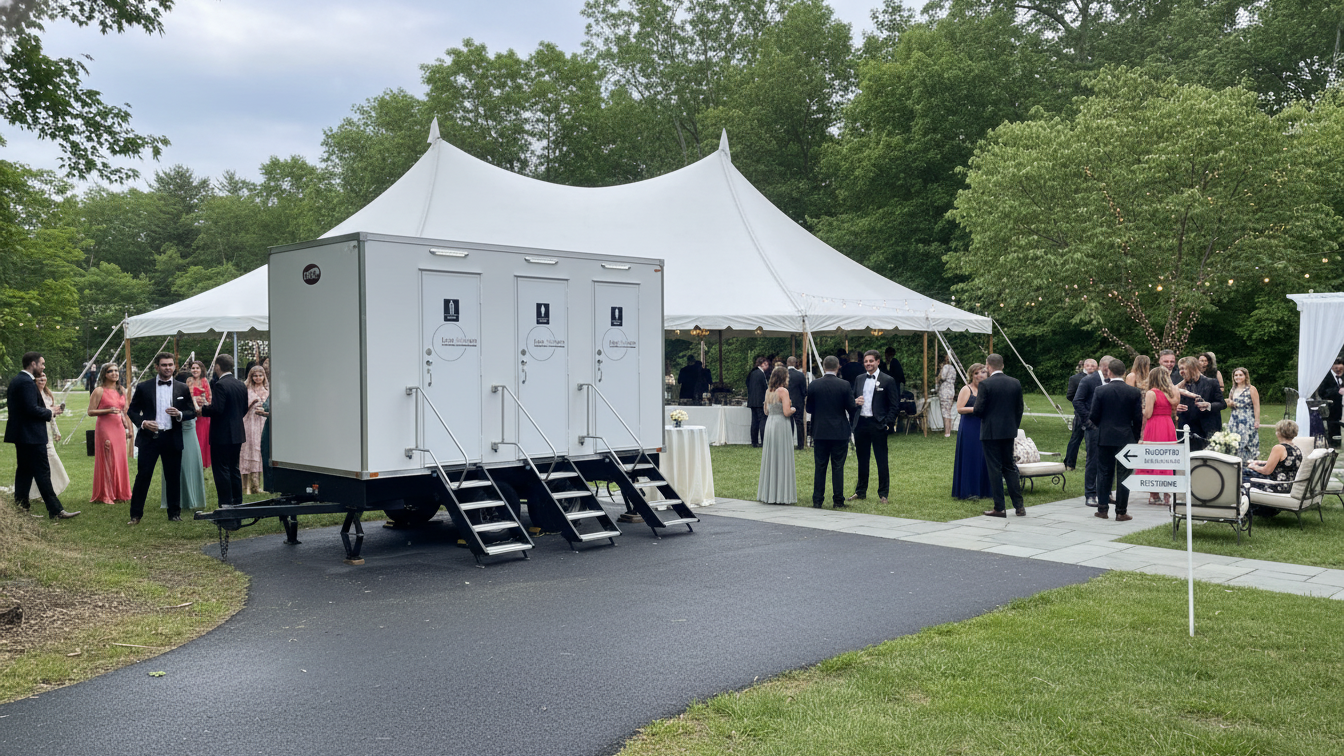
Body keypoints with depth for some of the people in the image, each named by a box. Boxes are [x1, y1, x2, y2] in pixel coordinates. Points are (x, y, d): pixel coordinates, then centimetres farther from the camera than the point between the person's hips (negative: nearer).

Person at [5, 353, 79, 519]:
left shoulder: (16, 380, 14)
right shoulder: (27, 382, -18)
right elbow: (32, 409, -25)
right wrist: (51, 412, -8)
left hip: (20, 434, 11)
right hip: (31, 435, -11)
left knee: (24, 471, 16)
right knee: (42, 472, -8)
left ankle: (20, 504, 20)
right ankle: (55, 510, -7)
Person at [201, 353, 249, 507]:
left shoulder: (220, 385, -16)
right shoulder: (241, 385, 9)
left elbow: (217, 409, -24)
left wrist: (202, 410, -8)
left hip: (222, 435, -8)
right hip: (237, 433, 8)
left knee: (221, 470, -2)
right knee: (234, 469, 15)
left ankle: (226, 504, -2)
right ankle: (237, 502, 18)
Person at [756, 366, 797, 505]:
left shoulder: (768, 392, 9)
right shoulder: (783, 391, -12)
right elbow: (786, 412, -18)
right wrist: (793, 409, 3)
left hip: (770, 424, 7)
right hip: (781, 426, -7)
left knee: (771, 458, 12)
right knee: (782, 458, -2)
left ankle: (768, 493, 15)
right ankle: (781, 494, 0)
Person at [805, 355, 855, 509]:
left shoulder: (814, 385, -4)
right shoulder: (844, 385, -8)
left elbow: (809, 409, 3)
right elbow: (851, 408, -4)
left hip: (820, 432, 1)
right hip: (840, 433, -1)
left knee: (820, 467, 7)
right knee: (838, 467, 4)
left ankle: (817, 501, 8)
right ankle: (838, 500, 7)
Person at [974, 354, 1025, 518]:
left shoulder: (985, 384, -14)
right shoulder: (1015, 383, 4)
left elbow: (978, 410, -14)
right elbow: (1020, 409, 9)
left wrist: (972, 410, 8)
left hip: (991, 432, -5)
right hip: (1009, 431, 5)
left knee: (994, 469, 0)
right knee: (1010, 467, 14)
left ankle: (999, 508, 3)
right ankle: (1019, 506, 13)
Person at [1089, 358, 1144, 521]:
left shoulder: (1100, 391, -7)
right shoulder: (1134, 392, -4)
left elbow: (1094, 416, -4)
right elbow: (1138, 417, -3)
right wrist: (1136, 437, 10)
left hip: (1105, 437, 0)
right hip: (1126, 438, 0)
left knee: (1104, 473, 9)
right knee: (1123, 474, 4)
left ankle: (1103, 509, 12)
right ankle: (1121, 511, 6)